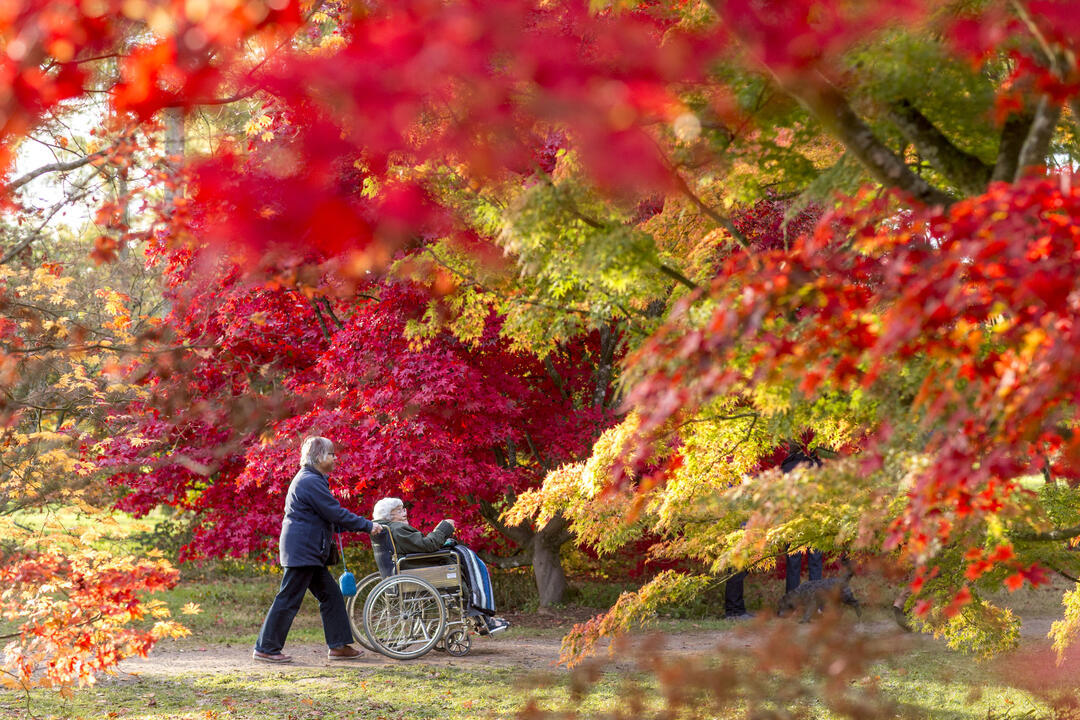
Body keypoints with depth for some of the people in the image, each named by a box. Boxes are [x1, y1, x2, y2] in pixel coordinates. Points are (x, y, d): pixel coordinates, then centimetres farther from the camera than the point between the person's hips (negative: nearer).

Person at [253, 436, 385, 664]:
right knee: (288, 600, -6)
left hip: (310, 553, 11)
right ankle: (265, 648, 0)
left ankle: (338, 645, 13)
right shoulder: (310, 482, -16)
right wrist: (367, 526, -10)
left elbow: (330, 516, 23)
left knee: (330, 595, 11)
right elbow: (336, 514, -18)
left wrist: (361, 525, 18)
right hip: (302, 550, -11)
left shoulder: (312, 480, 18)